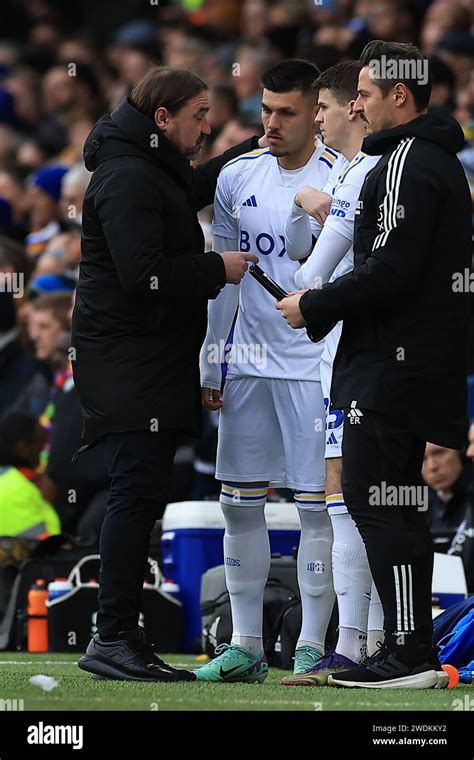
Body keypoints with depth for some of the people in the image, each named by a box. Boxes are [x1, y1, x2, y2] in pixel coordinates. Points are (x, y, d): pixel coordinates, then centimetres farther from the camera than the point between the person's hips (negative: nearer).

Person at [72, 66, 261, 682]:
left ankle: (123, 636, 12)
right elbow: (145, 275, -24)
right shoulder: (128, 178, -15)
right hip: (129, 365, -11)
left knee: (142, 495, 10)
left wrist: (260, 146, 32)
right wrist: (217, 269, -13)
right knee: (139, 490, -14)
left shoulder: (156, 170, 18)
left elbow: (200, 186, 41)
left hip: (152, 367, 11)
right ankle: (112, 639, -15)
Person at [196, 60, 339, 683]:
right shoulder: (237, 179, 8)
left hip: (315, 367, -5)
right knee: (239, 502, 6)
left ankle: (312, 647, 5)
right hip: (248, 363, 5)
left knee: (317, 505, -3)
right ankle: (246, 647, 14)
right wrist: (209, 366, 14)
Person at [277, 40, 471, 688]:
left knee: (377, 497, -10)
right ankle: (411, 654, 15)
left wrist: (313, 308, -10)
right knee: (391, 502, 13)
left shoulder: (407, 162, -13)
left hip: (394, 361, -11)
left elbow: (390, 271, -22)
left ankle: (410, 653, -12)